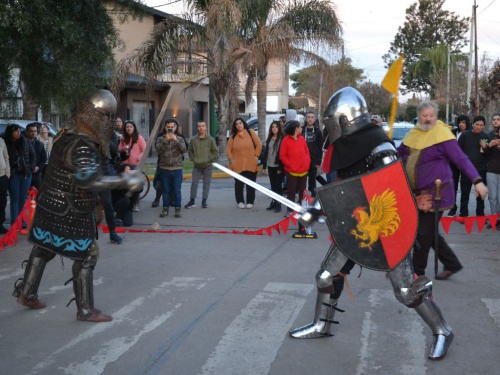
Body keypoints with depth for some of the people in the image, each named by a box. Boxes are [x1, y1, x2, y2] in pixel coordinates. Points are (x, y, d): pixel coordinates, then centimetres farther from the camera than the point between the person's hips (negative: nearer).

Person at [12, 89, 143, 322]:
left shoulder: (68, 133, 4)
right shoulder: (82, 145, -26)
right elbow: (89, 180, -37)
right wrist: (126, 182, -36)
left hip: (51, 204, 9)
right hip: (70, 212, -9)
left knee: (44, 248, 22)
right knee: (86, 256, 1)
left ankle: (26, 293, 36)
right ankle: (85, 310, 9)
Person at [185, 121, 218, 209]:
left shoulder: (210, 139, -3)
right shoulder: (193, 139, 2)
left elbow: (215, 151, 2)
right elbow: (190, 150, 14)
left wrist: (210, 159, -6)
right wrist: (193, 159, 3)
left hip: (207, 166, -1)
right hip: (196, 166, 1)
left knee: (206, 184, 4)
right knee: (194, 183, -1)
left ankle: (204, 201, 13)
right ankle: (192, 201, 7)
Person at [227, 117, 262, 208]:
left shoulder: (250, 132, 2)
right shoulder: (233, 136, 7)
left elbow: (259, 144, 1)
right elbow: (229, 149, 9)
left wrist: (256, 156, -3)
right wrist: (231, 159, -1)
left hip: (251, 164, -1)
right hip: (237, 165, 1)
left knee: (250, 184, 6)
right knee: (239, 184, 2)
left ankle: (250, 202, 16)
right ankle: (240, 201, 14)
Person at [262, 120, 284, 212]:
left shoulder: (282, 139, -7)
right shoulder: (269, 139, 11)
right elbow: (266, 152, 13)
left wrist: (280, 168, -14)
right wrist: (264, 166, 9)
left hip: (278, 166, -5)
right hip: (270, 166, 5)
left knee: (278, 185, 0)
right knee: (273, 185, 10)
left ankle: (278, 204, 5)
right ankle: (273, 202, 17)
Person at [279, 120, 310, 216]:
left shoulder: (302, 138, 8)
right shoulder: (286, 140, -7)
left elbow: (307, 151, 14)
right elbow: (282, 156, -7)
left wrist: (307, 162, 1)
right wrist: (290, 165, -13)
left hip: (304, 170, 5)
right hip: (292, 171, -5)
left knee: (302, 191, 12)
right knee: (291, 191, 1)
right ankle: (290, 210, 7)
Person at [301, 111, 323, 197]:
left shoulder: (318, 132, 3)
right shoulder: (301, 130, 4)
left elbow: (320, 148, 1)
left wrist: (319, 161, -6)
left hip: (313, 160, 0)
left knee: (312, 179, 8)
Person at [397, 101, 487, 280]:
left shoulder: (442, 134, -14)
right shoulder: (413, 134, 8)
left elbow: (461, 159, -18)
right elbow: (398, 153, 24)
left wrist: (477, 180, -27)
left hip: (435, 194, -7)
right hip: (418, 194, 7)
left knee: (423, 233, -1)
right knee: (429, 232, 14)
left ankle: (417, 272, 13)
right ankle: (452, 264, 29)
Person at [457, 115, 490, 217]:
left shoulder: (486, 136, 3)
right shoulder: (465, 135, -4)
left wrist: (485, 147, -14)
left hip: (481, 169, 2)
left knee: (481, 194, 10)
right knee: (465, 193, 4)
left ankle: (480, 215, 21)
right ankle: (463, 214, 14)